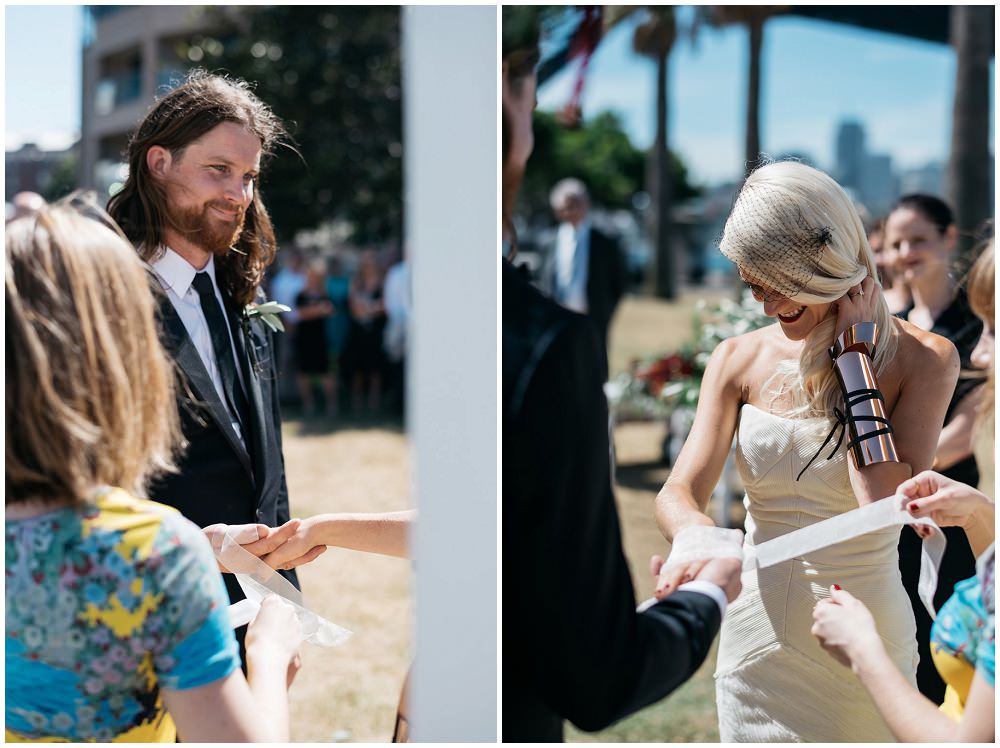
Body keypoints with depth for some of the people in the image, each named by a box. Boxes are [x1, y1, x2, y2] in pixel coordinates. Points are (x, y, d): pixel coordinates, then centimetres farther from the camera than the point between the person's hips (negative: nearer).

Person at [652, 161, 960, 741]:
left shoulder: (924, 358, -10)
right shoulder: (739, 360, -2)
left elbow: (887, 503, -22)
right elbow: (679, 491, -11)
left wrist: (854, 356, -19)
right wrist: (695, 533, -35)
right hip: (756, 636, 2)